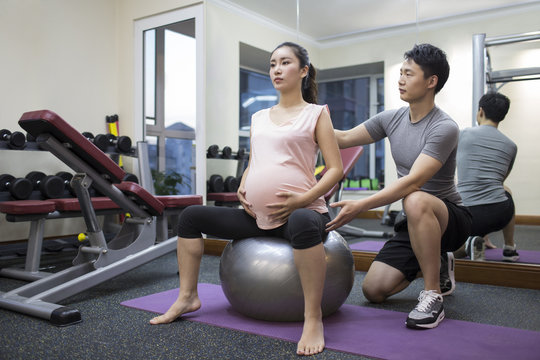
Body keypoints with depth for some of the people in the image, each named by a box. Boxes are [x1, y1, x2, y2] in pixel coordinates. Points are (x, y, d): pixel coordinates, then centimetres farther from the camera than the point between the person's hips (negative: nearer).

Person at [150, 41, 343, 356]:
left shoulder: (316, 114, 3)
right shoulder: (259, 118, 18)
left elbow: (336, 169, -4)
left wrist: (300, 200, -18)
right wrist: (242, 190, 3)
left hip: (300, 211, -6)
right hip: (258, 216, 7)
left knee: (304, 225, -43)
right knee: (191, 216, 6)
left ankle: (313, 318, -27)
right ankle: (188, 297, 15)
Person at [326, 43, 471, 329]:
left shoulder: (444, 128, -21)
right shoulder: (392, 119, 1)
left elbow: (413, 182, -32)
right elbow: (344, 138, 7)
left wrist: (360, 206, -40)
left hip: (450, 218, -6)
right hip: (415, 221, 7)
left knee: (415, 201, -42)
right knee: (373, 290, -3)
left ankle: (432, 297, -25)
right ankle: (437, 265, 24)